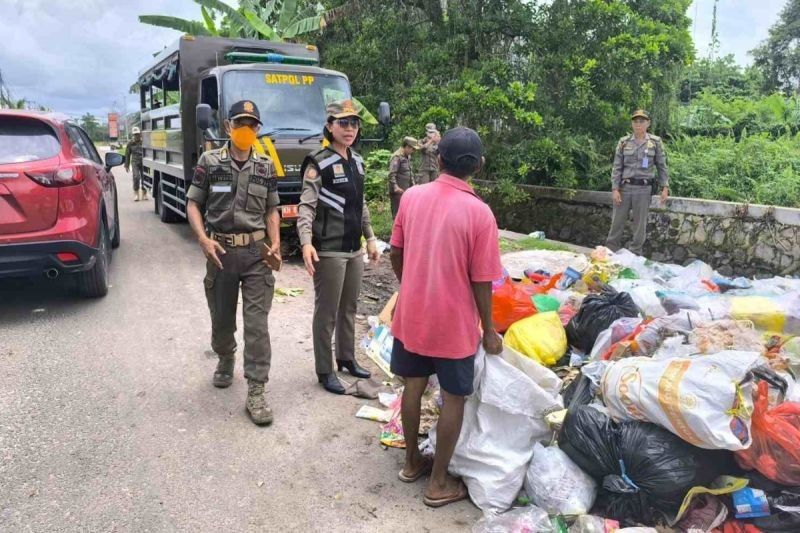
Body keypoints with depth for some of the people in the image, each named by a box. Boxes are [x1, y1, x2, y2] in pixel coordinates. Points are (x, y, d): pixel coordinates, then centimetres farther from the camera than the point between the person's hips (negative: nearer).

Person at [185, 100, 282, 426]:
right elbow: (193, 204, 3)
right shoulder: (209, 162, 1)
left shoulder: (266, 167, 7)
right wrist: (203, 239, -13)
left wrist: (275, 243, -3)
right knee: (222, 318, 14)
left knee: (257, 322, -5)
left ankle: (255, 392, -1)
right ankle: (225, 361, 44)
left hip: (256, 252, 0)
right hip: (221, 251, 0)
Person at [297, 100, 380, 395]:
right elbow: (306, 206, -18)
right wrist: (306, 243, -32)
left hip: (354, 249, 7)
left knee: (349, 308, 18)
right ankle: (324, 370, 15)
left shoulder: (357, 161, 12)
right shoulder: (318, 163, -11)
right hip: (329, 251, -7)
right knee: (327, 313, 2)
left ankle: (347, 358, 34)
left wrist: (370, 238, 18)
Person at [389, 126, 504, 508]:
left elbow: (396, 255, 5)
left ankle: (412, 461, 37)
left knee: (413, 386, 20)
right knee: (453, 399, 11)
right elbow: (481, 281, -14)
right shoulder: (479, 212, -18)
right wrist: (488, 330, -1)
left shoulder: (412, 197, -4)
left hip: (411, 315, 5)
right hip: (454, 322, -4)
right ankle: (438, 483, 22)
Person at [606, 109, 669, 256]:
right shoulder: (624, 142, 4)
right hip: (625, 187, 1)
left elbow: (662, 166, 6)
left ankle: (634, 254, 13)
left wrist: (665, 187, -1)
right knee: (617, 221, 4)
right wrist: (615, 189, -5)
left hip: (644, 189, 0)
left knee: (640, 224, 4)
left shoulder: (655, 142, 3)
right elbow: (617, 167, 2)